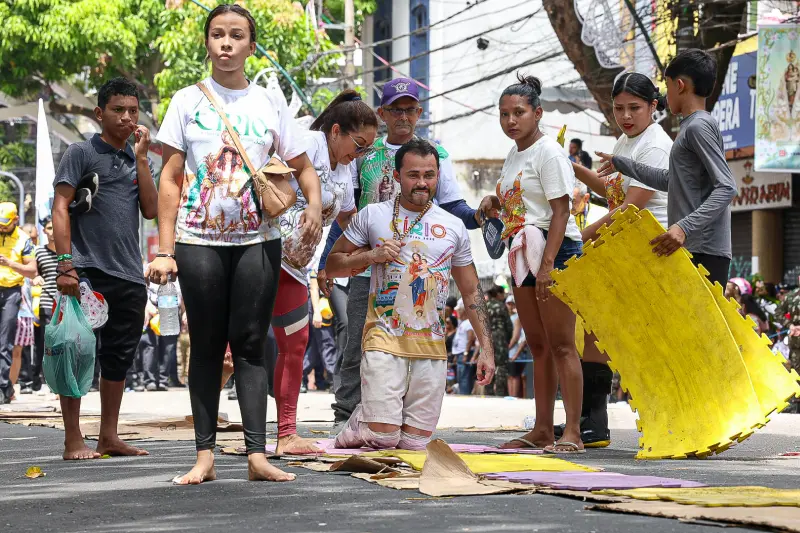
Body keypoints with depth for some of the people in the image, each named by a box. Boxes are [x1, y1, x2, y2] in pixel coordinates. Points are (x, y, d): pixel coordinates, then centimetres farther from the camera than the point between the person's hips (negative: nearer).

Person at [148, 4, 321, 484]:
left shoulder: (270, 103, 8)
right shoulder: (188, 101, 5)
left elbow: (303, 166, 12)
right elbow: (170, 180, 3)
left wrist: (314, 205, -11)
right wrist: (164, 250, -4)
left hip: (258, 240, 0)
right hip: (200, 241, 0)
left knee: (251, 344, -2)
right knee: (207, 345, 2)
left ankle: (257, 454, -6)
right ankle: (205, 456, 4)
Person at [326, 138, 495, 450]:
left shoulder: (453, 227, 12)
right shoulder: (372, 216, 6)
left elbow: (471, 292, 17)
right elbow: (333, 265, 11)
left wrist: (487, 348, 9)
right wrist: (371, 256, -7)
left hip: (432, 346, 3)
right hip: (384, 339, -3)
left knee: (415, 442, -1)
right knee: (383, 437, -15)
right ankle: (355, 429, 18)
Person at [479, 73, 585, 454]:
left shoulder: (548, 152, -11)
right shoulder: (513, 155, 16)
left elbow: (560, 211, -17)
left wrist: (548, 263, -24)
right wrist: (493, 202, 6)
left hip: (556, 250, -9)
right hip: (523, 251, 9)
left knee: (560, 343, -11)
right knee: (537, 345, 11)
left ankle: (572, 432, -11)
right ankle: (542, 430, 16)